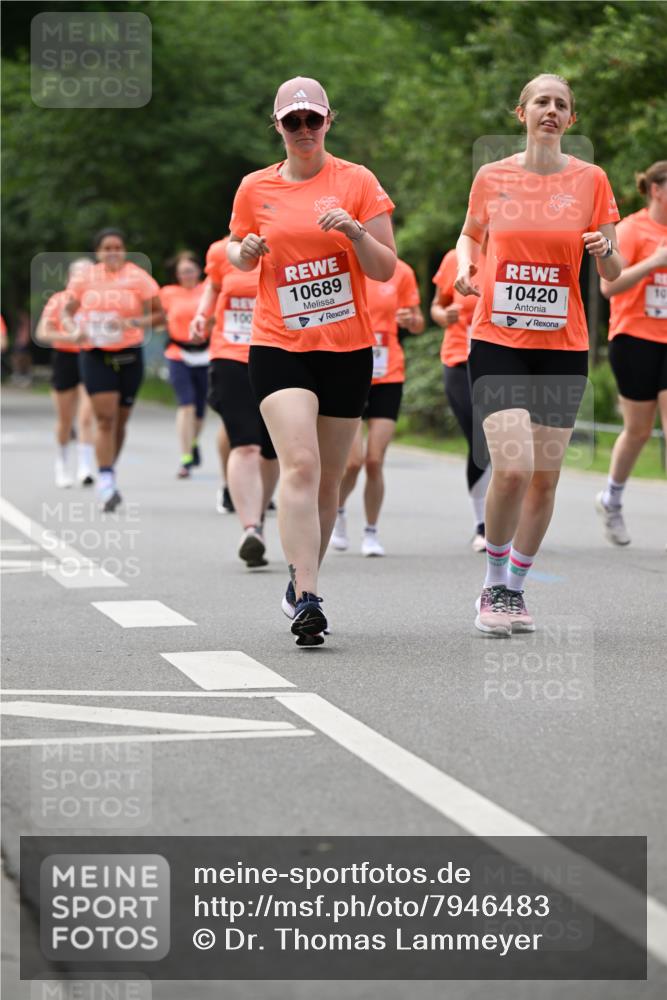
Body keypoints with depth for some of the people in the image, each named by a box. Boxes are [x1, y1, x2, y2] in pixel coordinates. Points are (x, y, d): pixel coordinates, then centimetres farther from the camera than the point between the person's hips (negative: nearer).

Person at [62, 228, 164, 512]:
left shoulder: (137, 278, -2)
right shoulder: (84, 278, 3)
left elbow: (159, 315, -2)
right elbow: (67, 311, 13)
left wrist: (131, 323, -18)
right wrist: (72, 327, -9)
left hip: (129, 356, 1)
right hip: (95, 356, -1)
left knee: (119, 421, 10)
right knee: (105, 419, -13)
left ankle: (109, 474, 29)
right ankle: (106, 483, -14)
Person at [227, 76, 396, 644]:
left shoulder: (357, 182, 1)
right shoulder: (256, 189, 5)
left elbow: (385, 270, 0)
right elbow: (237, 255, 20)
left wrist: (355, 231, -18)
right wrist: (245, 252, -4)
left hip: (348, 348, 1)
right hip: (278, 344, -1)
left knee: (328, 479, 9)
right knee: (300, 464, -19)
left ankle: (303, 581, 29)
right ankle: (307, 599, -25)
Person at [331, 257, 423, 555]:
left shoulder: (400, 272, 2)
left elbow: (418, 325, 11)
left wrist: (410, 320, -12)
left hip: (388, 377, 1)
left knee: (375, 460, -3)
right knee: (354, 460, -10)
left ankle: (371, 531, 14)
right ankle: (338, 511, 20)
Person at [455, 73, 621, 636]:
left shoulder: (590, 180, 1)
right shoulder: (492, 177, 2)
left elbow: (613, 273, 5)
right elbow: (470, 235, 20)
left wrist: (604, 252, -17)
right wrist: (465, 265, -1)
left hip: (563, 346, 2)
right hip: (498, 340, -1)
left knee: (545, 477, 4)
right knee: (513, 467, -17)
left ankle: (516, 588, 21)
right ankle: (494, 584, 3)